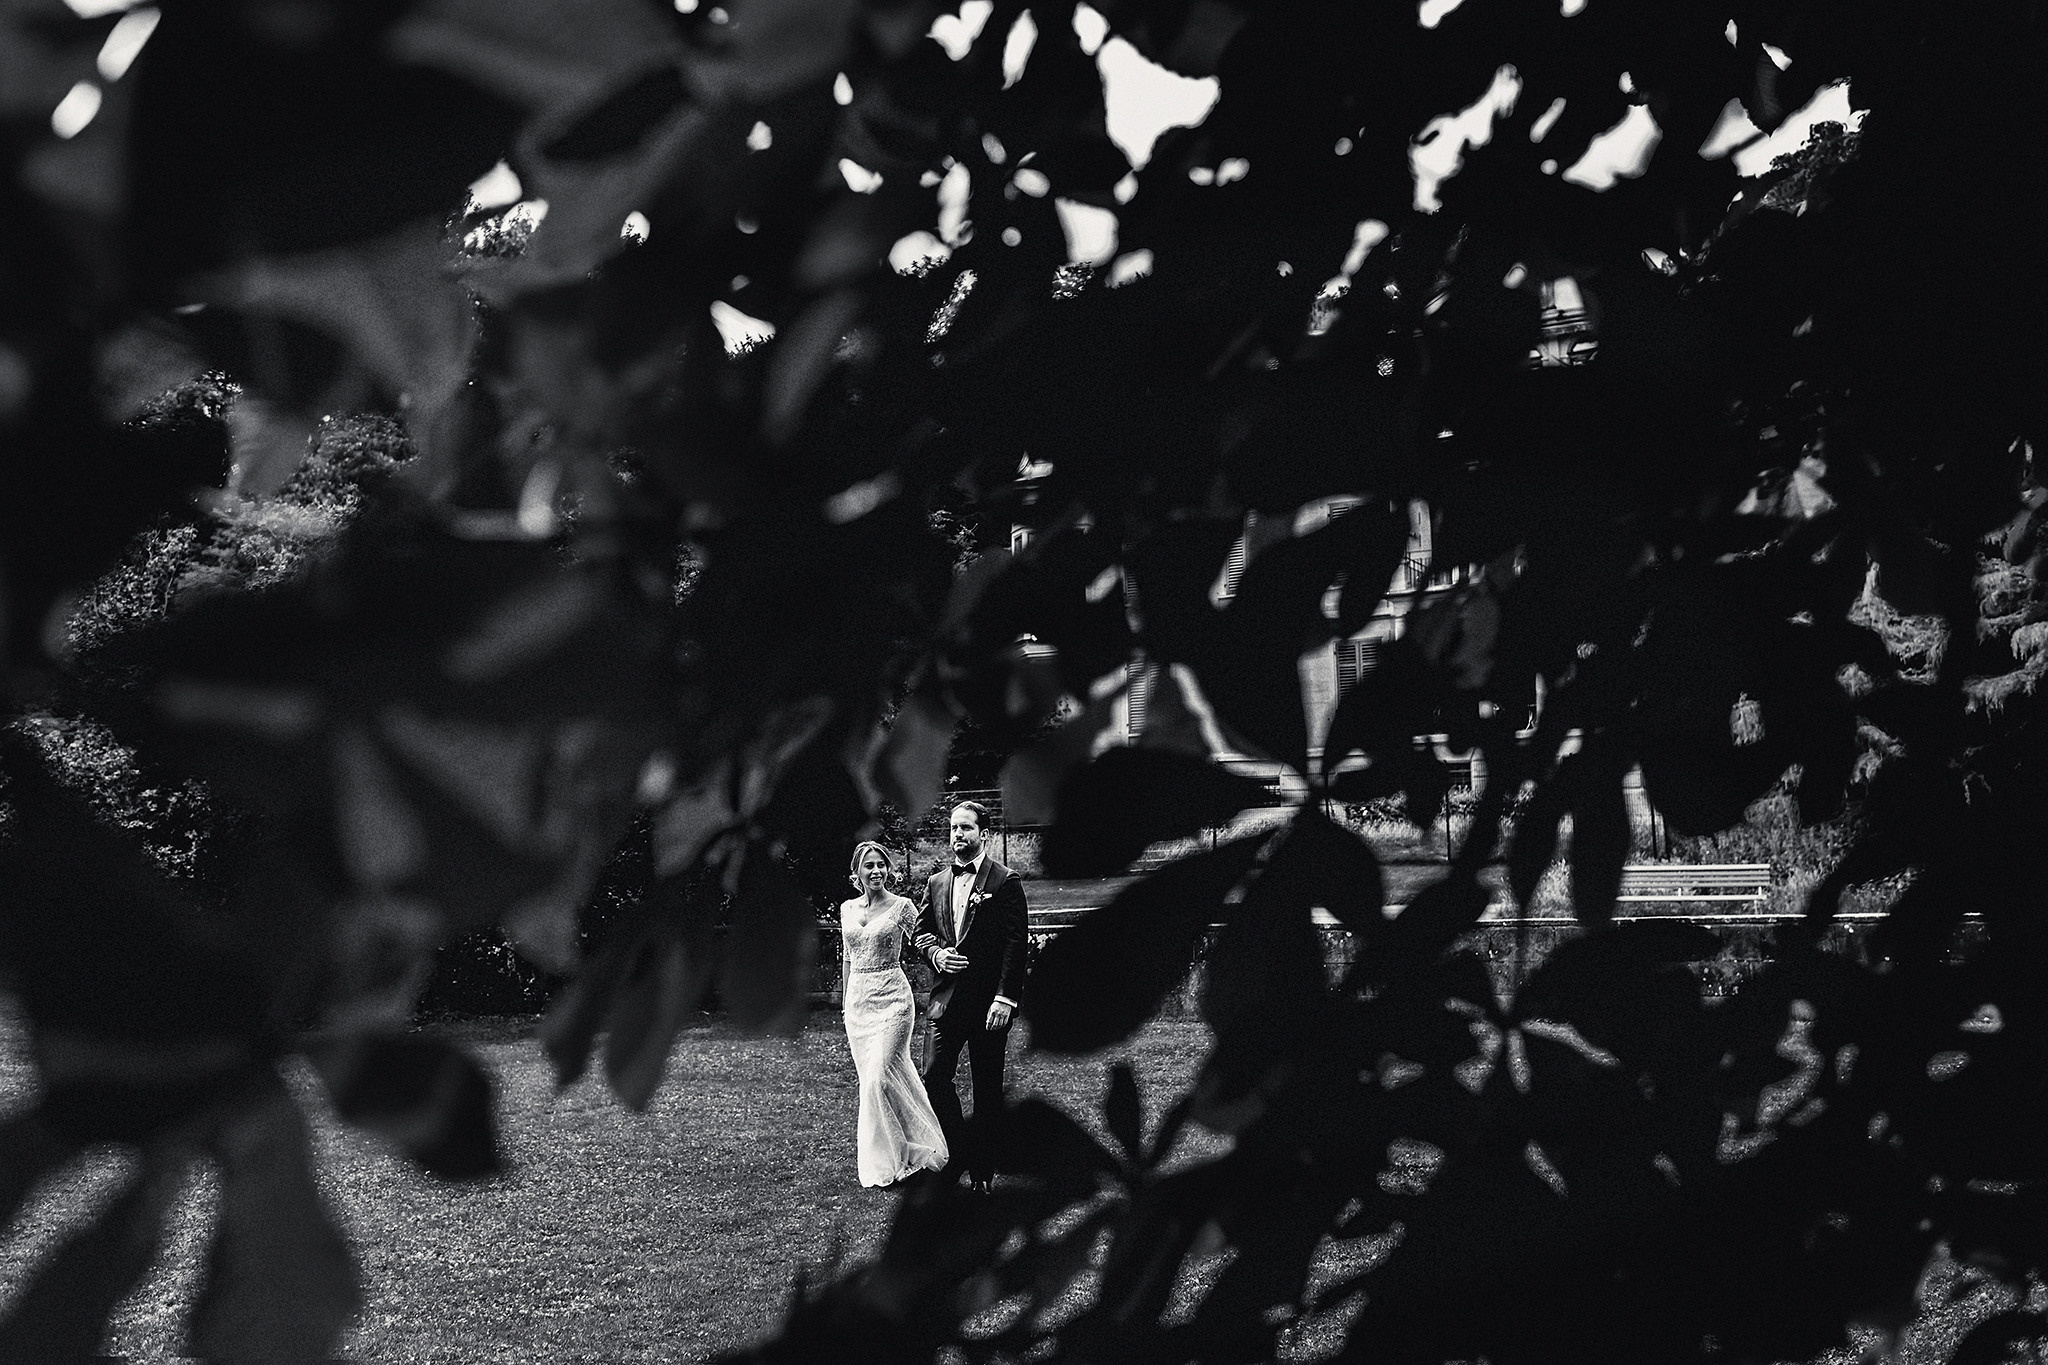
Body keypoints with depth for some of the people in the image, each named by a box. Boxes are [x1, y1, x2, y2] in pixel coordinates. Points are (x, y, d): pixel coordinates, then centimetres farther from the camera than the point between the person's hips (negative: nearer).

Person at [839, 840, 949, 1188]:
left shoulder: (901, 907, -5)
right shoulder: (847, 909, 9)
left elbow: (921, 946, 1)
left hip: (891, 999, -6)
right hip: (857, 999, 6)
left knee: (879, 1078, -12)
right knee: (869, 1077, 8)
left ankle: (884, 1159, -2)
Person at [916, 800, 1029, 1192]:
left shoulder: (1005, 882, -5)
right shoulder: (936, 883, 12)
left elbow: (1015, 944, -9)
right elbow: (922, 929, 20)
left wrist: (1004, 998, -16)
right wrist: (937, 953, -3)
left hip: (989, 1001, -5)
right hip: (948, 998, 5)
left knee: (987, 1088, 3)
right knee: (934, 1078, -2)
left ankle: (982, 1169, 12)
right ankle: (962, 1148, 17)